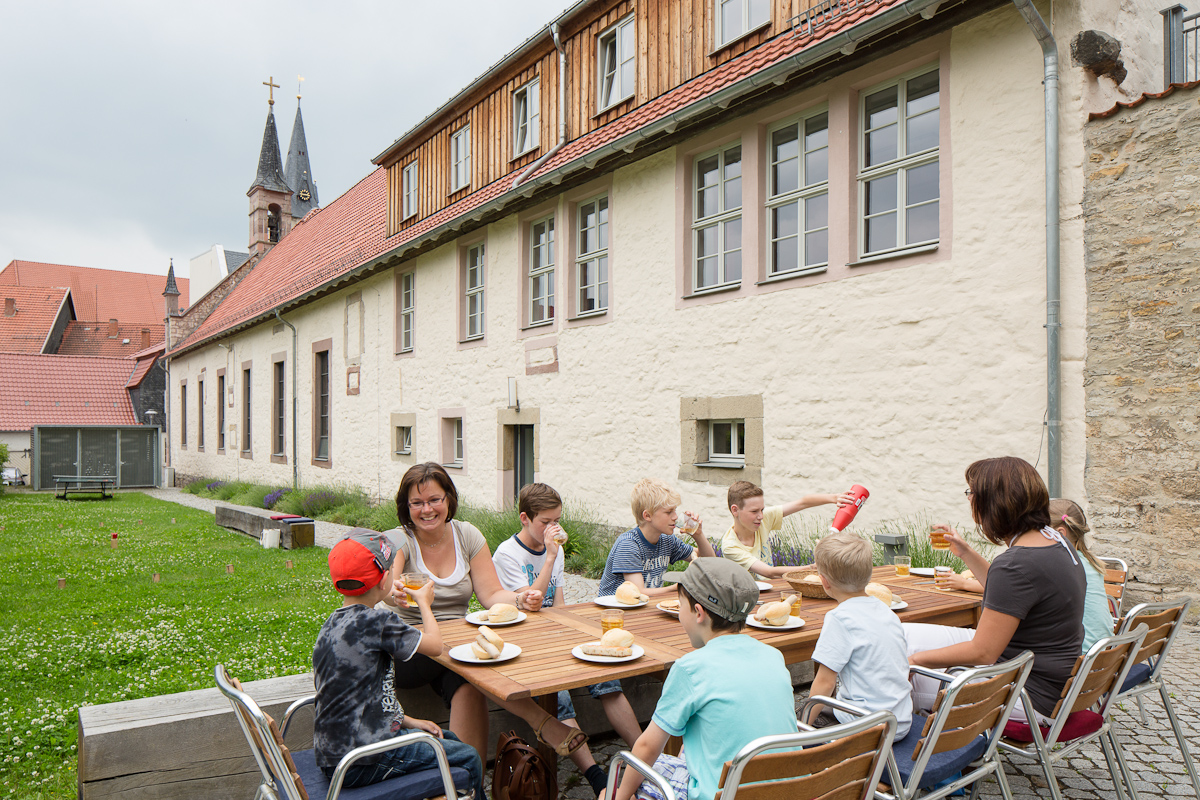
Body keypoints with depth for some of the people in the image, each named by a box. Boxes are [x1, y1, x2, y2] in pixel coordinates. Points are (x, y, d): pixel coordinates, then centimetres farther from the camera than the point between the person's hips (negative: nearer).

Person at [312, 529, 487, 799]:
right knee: (468, 758, 4)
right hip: (361, 764, -9)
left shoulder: (331, 624, 5)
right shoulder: (377, 622, -22)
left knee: (448, 739, 23)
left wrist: (406, 721, 10)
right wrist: (423, 602, 9)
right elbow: (434, 645, -8)